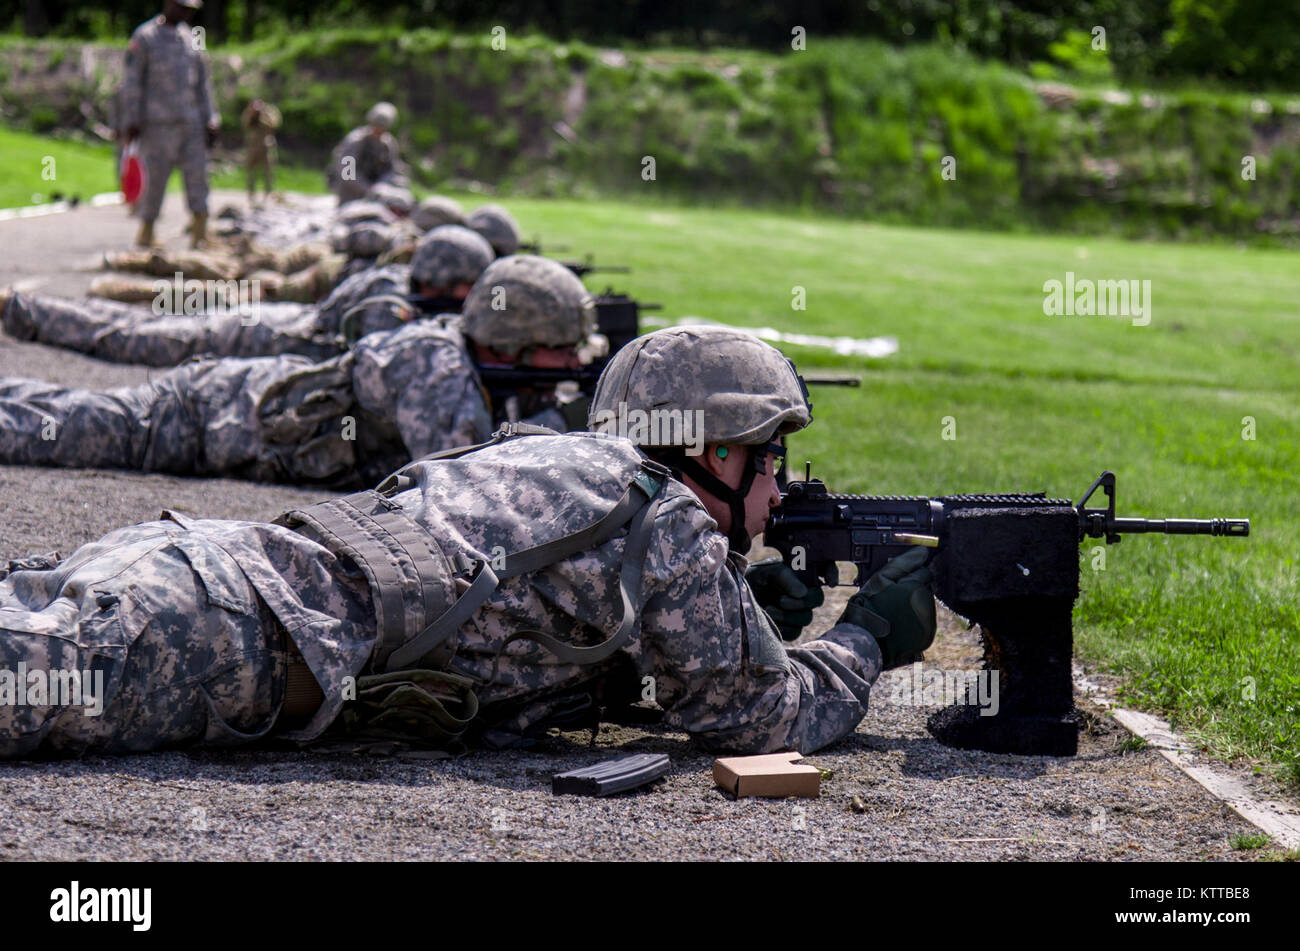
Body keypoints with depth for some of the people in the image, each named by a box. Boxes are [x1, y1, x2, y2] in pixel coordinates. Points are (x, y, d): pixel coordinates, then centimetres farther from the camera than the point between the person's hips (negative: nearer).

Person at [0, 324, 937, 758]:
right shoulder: (676, 531, 6)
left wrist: (753, 600, 36)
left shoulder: (557, 455, 30)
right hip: (250, 638, -8)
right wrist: (868, 636, 30)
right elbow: (764, 713, 13)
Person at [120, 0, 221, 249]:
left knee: (197, 173, -5)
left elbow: (202, 82, 18)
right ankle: (146, 233, 11)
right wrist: (131, 122, -10)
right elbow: (132, 82, -5)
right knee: (155, 177, -3)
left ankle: (200, 235, -7)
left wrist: (211, 120, 12)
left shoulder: (189, 37, 15)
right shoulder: (144, 37, -3)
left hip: (190, 122, 5)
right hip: (158, 123, -5)